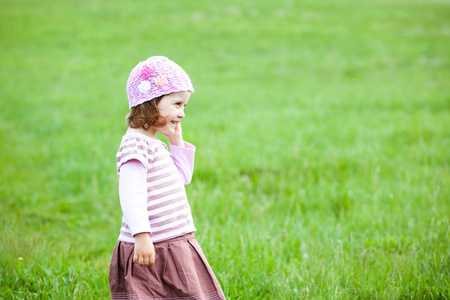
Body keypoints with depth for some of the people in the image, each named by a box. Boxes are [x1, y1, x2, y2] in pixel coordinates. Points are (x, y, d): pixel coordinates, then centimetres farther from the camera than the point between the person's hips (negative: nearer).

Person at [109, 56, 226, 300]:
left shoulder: (155, 145, 16)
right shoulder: (135, 144, -16)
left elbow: (182, 178, 28)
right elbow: (131, 195, -25)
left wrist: (177, 142, 18)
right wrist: (141, 236, -32)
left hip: (176, 247, 10)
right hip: (150, 251, -10)